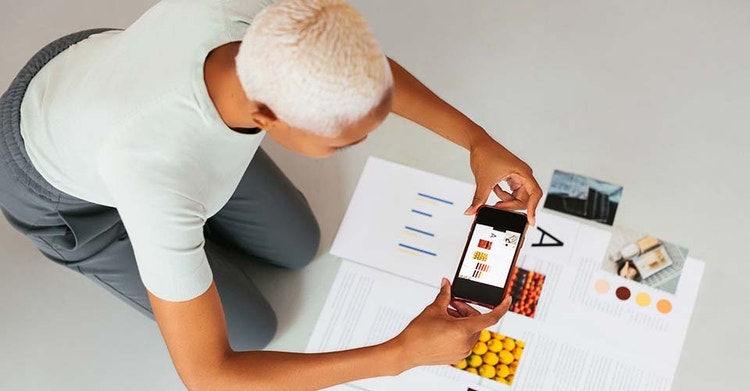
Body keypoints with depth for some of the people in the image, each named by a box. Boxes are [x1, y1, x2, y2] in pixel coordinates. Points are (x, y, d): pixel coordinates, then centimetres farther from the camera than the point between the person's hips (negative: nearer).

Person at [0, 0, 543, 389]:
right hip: (62, 190, -4)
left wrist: (477, 141, -21)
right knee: (251, 328, 5)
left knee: (299, 246, 11)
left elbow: (367, 70, -11)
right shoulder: (157, 181, -49)